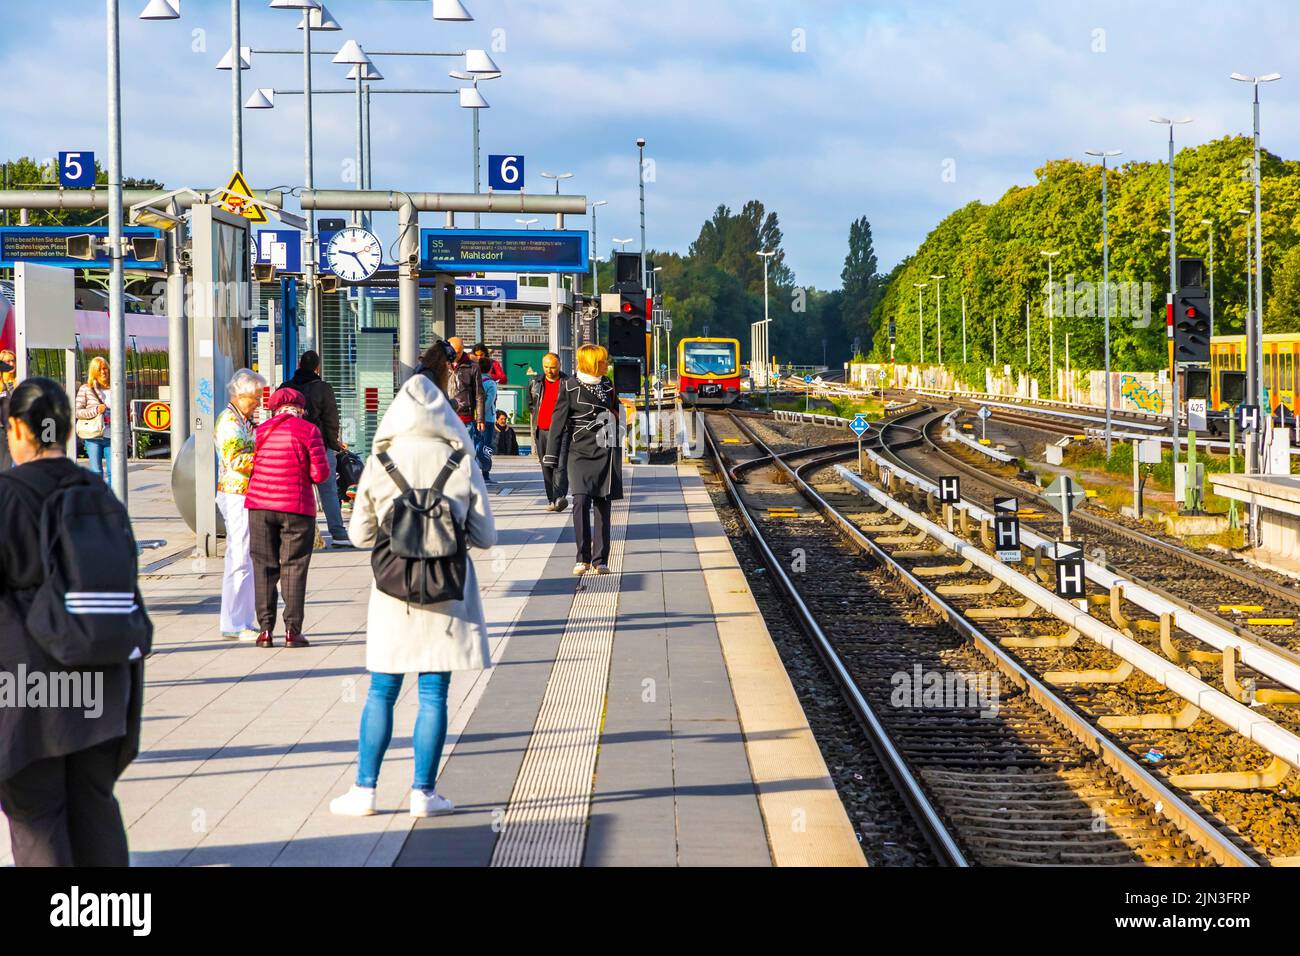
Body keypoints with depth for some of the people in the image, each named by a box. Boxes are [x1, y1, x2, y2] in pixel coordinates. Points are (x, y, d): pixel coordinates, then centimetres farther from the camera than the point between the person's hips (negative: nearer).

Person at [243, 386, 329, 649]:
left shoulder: (262, 430, 6)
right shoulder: (308, 430, -5)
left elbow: (256, 464, 6)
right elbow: (320, 473, -7)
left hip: (260, 505, 3)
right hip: (296, 508, -3)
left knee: (264, 567, 9)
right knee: (293, 567, 3)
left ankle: (265, 629, 5)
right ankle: (292, 630, -1)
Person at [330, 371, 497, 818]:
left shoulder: (379, 463, -5)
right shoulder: (461, 463, -6)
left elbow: (360, 534, 2)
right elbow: (486, 536, -1)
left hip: (393, 592, 1)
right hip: (447, 593, -1)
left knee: (381, 692, 10)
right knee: (434, 694, 4)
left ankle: (365, 789, 11)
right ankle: (423, 792, 7)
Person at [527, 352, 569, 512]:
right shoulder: (535, 383, 12)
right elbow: (531, 405, 25)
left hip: (561, 430, -5)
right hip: (541, 430, 5)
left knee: (560, 465, -16)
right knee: (546, 467, 7)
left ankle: (560, 497, -24)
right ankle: (551, 499, 13)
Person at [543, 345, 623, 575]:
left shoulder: (607, 386, 14)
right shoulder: (570, 387, 0)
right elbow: (558, 421, -2)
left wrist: (618, 454, 21)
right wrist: (552, 457, -7)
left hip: (607, 453, 4)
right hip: (581, 453, -4)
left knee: (603, 504, 2)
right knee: (581, 500, -18)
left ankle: (600, 560, 4)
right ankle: (583, 558, -14)